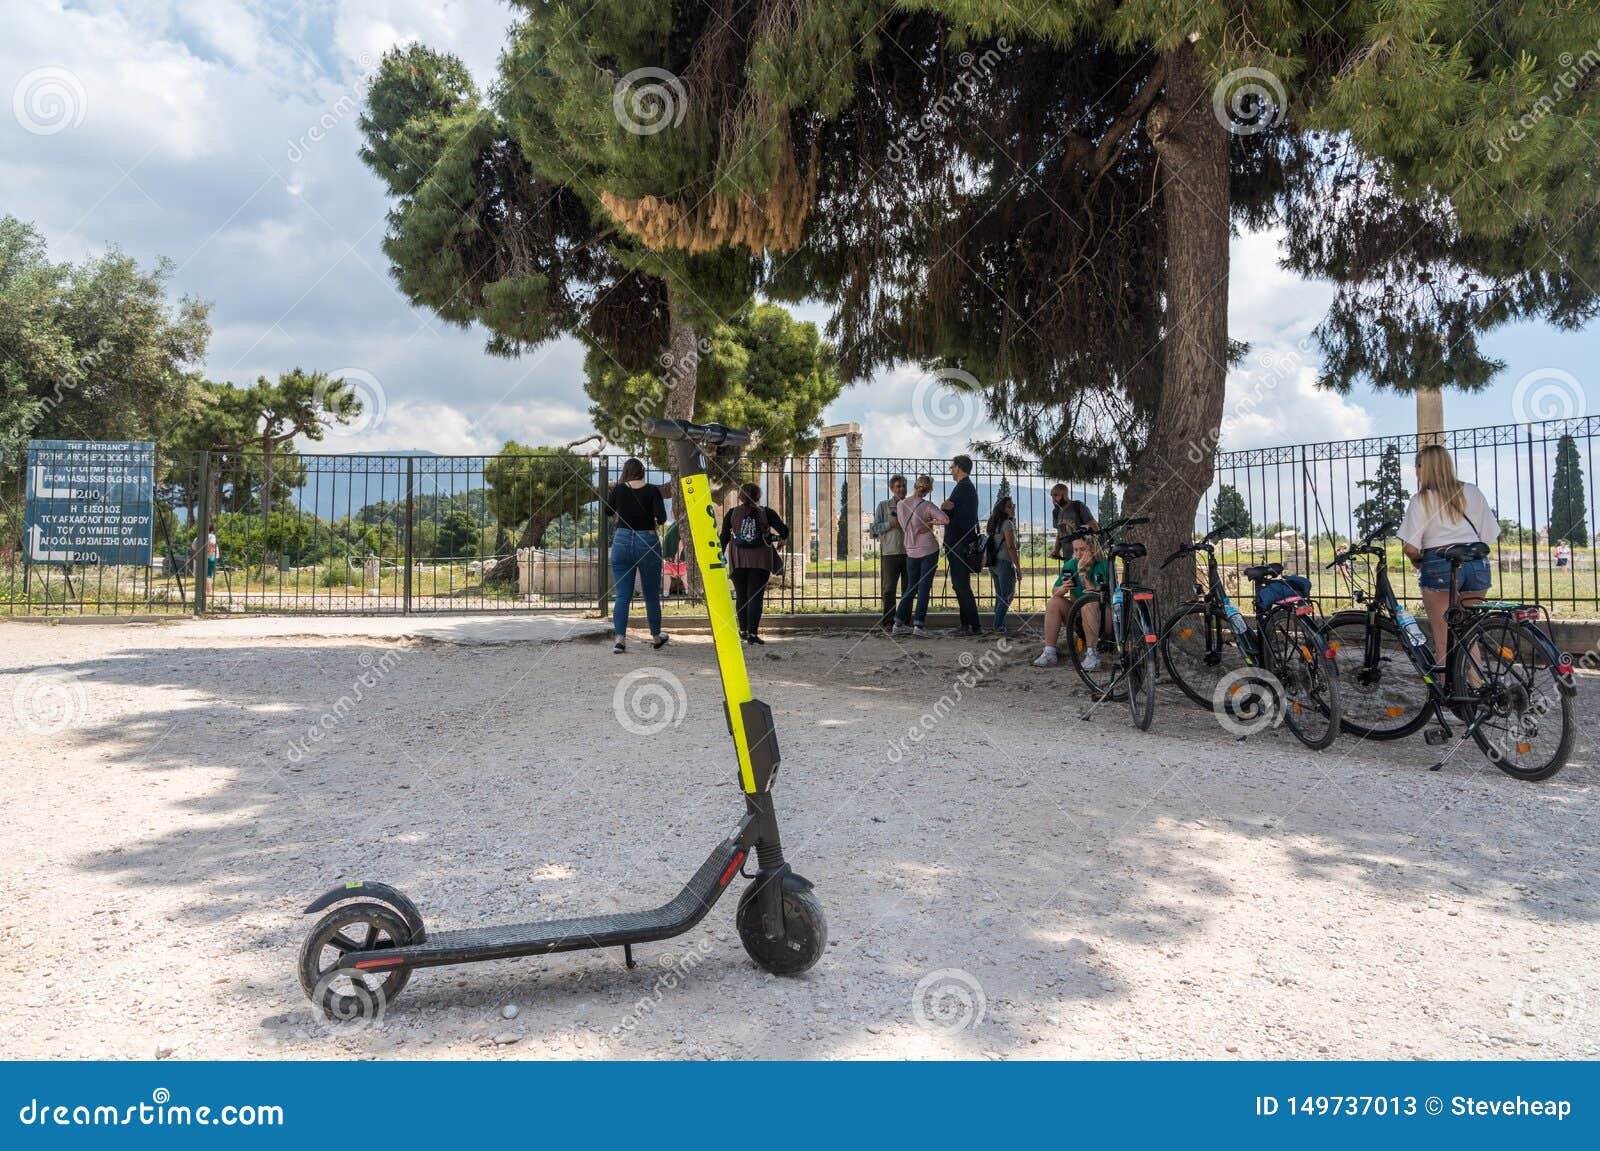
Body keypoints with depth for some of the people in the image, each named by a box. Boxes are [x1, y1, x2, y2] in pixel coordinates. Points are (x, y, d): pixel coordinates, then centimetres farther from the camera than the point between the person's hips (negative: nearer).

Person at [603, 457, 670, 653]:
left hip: (622, 541, 1)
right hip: (647, 542, -1)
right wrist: (655, 523, 8)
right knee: (652, 594, 12)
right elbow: (661, 517, -14)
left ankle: (620, 637, -8)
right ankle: (656, 637, 24)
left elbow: (607, 511, 16)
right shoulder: (652, 490, -5)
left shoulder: (619, 490, 0)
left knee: (622, 595, 3)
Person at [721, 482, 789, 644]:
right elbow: (784, 531, -3)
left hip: (737, 560, 2)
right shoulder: (766, 513, 1)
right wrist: (777, 537, 20)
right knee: (755, 596, -3)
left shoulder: (732, 513, 5)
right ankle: (752, 633, -12)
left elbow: (724, 537, 4)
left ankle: (743, 631, 20)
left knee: (741, 596, 14)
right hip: (760, 560, -2)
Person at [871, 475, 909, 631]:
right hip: (890, 552, -3)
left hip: (909, 553, 3)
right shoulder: (883, 505, 5)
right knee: (890, 588, -3)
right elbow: (875, 527, 2)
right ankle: (888, 621, 0)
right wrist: (890, 524, -13)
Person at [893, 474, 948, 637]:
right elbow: (945, 519, -21)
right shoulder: (927, 505, -11)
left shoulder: (900, 505, 0)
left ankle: (899, 623, 14)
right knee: (924, 587, -1)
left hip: (911, 551, 4)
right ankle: (918, 625, -6)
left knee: (911, 587, 15)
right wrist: (930, 522, -6)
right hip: (929, 549, -4)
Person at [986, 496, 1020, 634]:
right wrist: (1018, 567, -12)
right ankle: (998, 626, -7)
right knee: (1007, 596, -3)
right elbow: (1011, 547, -17)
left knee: (1000, 596, 14)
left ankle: (998, 627, 15)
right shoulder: (1008, 523, -12)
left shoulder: (995, 524, 13)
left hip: (993, 564, 8)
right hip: (1005, 563, -8)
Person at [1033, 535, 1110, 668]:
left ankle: (1092, 653, -31)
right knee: (1054, 602, -16)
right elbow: (1054, 592, 0)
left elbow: (1097, 594, -26)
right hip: (1076, 610, 5)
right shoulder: (1070, 564, 1)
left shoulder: (1101, 565, -14)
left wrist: (1082, 572, -28)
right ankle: (1049, 653, -17)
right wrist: (1062, 589, -23)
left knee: (1088, 603, -35)